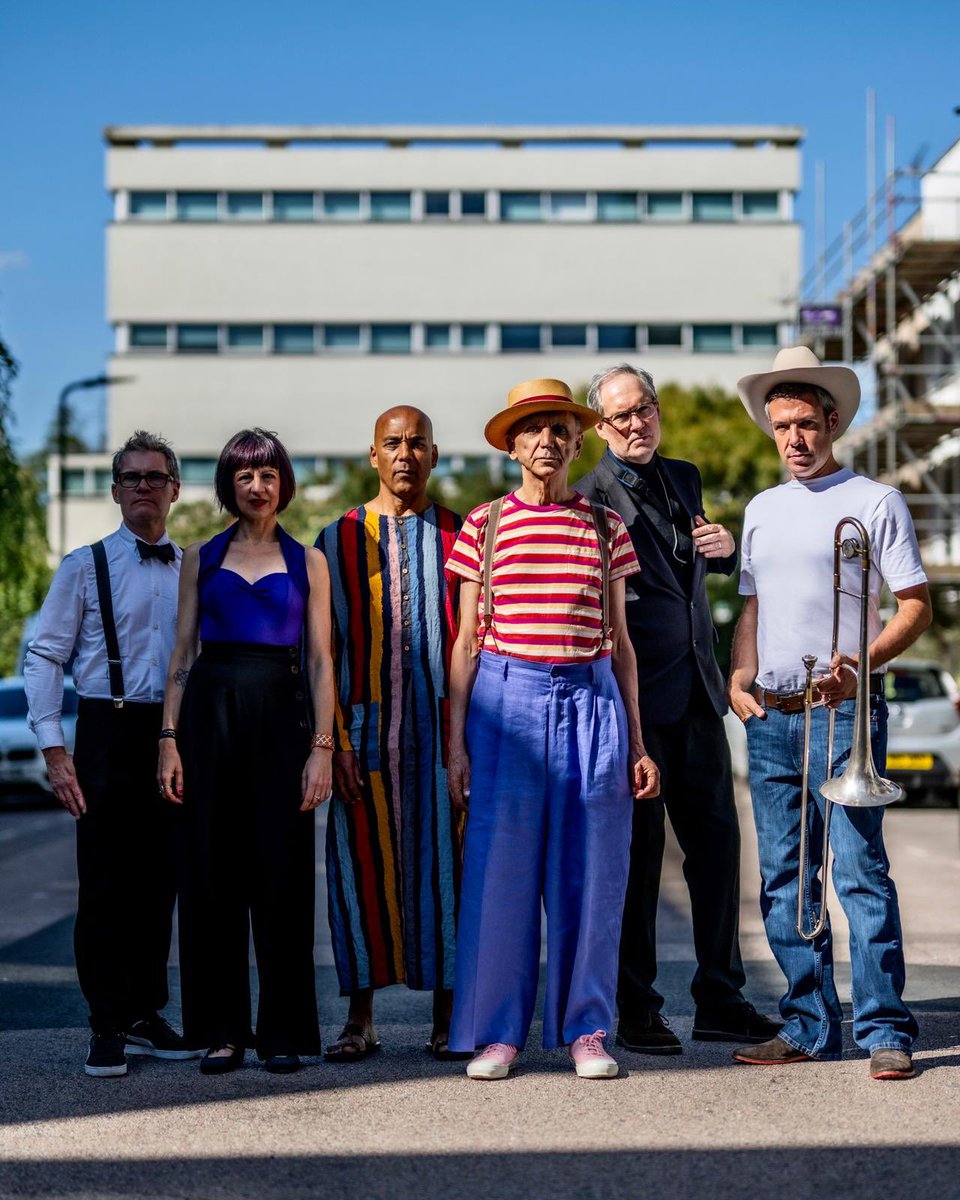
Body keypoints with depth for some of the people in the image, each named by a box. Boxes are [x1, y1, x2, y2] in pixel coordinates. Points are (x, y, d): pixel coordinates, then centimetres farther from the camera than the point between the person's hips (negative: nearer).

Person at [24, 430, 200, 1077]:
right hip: (109, 731, -3)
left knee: (160, 880, 8)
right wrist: (54, 748, -9)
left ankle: (146, 1017, 20)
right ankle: (108, 1028, 5)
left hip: (178, 734, 3)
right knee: (105, 882, -2)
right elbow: (44, 657, 0)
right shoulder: (85, 567, 3)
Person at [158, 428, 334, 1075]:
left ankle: (284, 1032, 8)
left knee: (282, 873, -1)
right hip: (210, 712, 1)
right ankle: (222, 1032, 10)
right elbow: (183, 654, 9)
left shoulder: (307, 562, 9)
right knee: (213, 872, 2)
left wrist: (322, 747, -6)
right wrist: (170, 738, -2)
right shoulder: (201, 558, 12)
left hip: (280, 713, -1)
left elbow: (321, 660, 4)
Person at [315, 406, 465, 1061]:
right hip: (367, 726, 0)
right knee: (363, 864, 0)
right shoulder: (340, 539, 8)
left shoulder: (460, 536, 9)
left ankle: (446, 1017, 10)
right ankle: (361, 1018, 10)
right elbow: (324, 647, 5)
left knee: (443, 863, 1)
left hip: (442, 723, 0)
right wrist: (335, 740, -4)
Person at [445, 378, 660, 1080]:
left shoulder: (604, 525, 11)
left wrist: (636, 742, 9)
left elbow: (620, 641, 13)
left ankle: (585, 1029, 14)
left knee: (590, 871, 3)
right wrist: (457, 742, 1)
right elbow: (467, 640, 7)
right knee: (501, 870, -1)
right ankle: (498, 1030, 9)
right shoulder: (485, 524, 7)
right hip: (506, 698, -1)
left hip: (590, 699, 2)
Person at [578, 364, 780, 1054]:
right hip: (636, 693, -6)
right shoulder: (591, 496, -6)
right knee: (637, 853, 0)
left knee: (717, 842, 8)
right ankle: (636, 1012, 10)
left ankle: (721, 1002, 18)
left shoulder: (684, 479, 14)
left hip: (698, 692, 6)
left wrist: (725, 548, 6)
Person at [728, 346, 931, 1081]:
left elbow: (916, 605, -3)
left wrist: (861, 661, -19)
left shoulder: (875, 502, 0)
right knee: (784, 877, 7)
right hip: (769, 716, 6)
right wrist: (739, 677, 6)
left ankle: (885, 1031, -4)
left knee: (860, 870, -9)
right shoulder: (762, 510, 17)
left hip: (841, 712, -6)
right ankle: (809, 1026, 15)